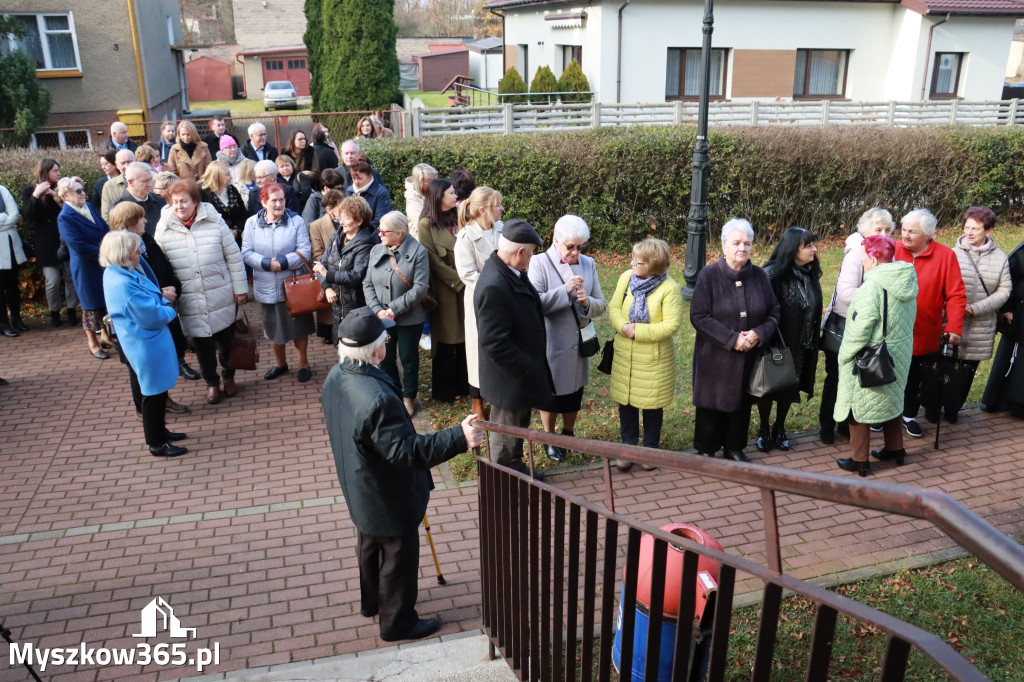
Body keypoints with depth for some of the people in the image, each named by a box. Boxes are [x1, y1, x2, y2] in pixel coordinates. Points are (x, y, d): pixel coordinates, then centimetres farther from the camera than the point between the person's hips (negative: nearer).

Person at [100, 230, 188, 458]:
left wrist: (163, 301, -1)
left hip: (148, 341, 10)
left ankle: (159, 432, 38)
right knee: (154, 393, 4)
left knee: (157, 390, 22)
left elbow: (148, 301, 15)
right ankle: (157, 444, 17)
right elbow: (154, 316, -24)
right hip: (148, 344, -10)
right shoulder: (124, 284, -28)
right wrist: (170, 309, -6)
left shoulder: (116, 273, 1)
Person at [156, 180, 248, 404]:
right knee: (202, 342, 10)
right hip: (190, 302, 0)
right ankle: (211, 383, 30)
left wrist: (240, 288, -1)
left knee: (225, 338, 14)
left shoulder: (214, 221, -5)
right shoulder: (164, 229, -3)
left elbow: (233, 257, -1)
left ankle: (228, 376, 37)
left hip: (222, 297, 0)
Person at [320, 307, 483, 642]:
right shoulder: (377, 399, -39)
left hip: (361, 491, 9)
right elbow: (406, 450, -36)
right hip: (389, 498, -9)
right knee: (399, 556, 13)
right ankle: (397, 621, 33)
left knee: (371, 544, 30)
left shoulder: (335, 376, -9)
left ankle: (371, 601, 52)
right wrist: (459, 438, -39)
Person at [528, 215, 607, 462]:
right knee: (550, 393, 11)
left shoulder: (588, 264, 2)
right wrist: (565, 290, -27)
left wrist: (587, 302, -18)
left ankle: (568, 434, 41)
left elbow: (601, 305, 3)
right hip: (551, 344, -4)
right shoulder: (540, 263, -11)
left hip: (579, 344, 4)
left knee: (574, 394, 18)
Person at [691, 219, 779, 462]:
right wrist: (732, 339, -19)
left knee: (741, 404, 13)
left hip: (749, 357, 4)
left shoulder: (759, 276, 1)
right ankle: (707, 451, 25)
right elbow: (698, 316, -14)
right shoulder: (709, 275, -11)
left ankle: (734, 448, 33)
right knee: (713, 404, 6)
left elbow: (774, 312, 6)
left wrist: (759, 333, -14)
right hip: (715, 357, -3)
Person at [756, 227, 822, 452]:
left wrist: (813, 342, 11)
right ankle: (764, 430, 30)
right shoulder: (772, 273, -19)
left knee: (789, 389, 17)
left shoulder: (811, 273, 1)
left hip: (800, 347, 5)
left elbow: (814, 310, 9)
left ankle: (780, 429, 37)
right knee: (768, 388, 11)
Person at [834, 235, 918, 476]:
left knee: (859, 404, 6)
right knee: (892, 399, 23)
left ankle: (859, 460, 14)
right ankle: (895, 448, 37)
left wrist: (845, 355, -13)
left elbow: (860, 330, -26)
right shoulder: (907, 281, 1)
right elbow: (907, 319, 9)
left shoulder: (871, 288, -26)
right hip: (899, 355, 8)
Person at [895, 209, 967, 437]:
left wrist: (954, 328, -13)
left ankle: (909, 415, 36)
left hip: (925, 335, 0)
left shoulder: (946, 256, -10)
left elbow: (956, 295, -9)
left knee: (915, 378, 16)